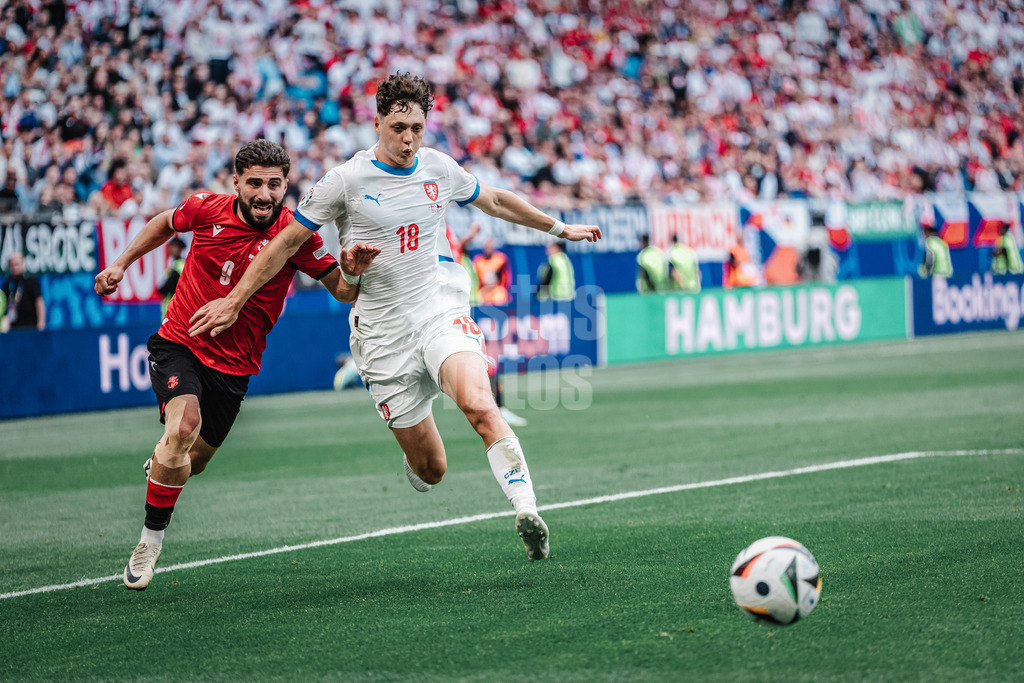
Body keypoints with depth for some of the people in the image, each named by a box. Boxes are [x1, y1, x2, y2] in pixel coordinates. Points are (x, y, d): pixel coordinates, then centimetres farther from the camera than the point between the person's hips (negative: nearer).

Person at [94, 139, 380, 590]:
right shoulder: (206, 209, -11)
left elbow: (342, 291, -11)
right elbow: (166, 223, 13)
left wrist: (351, 270, -33)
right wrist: (121, 264, 11)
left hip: (233, 365, 1)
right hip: (178, 345, -1)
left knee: (193, 461, 12)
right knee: (184, 424, -27)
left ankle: (160, 464, 52)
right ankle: (150, 540, -12)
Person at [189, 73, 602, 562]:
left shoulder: (439, 169, 5)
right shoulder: (346, 180, -7)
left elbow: (495, 201, 25)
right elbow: (288, 241, 0)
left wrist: (559, 228, 32)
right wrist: (234, 301, 1)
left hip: (441, 309, 2)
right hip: (383, 332, -2)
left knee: (479, 406, -30)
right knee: (430, 469, 0)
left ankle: (526, 511, -30)